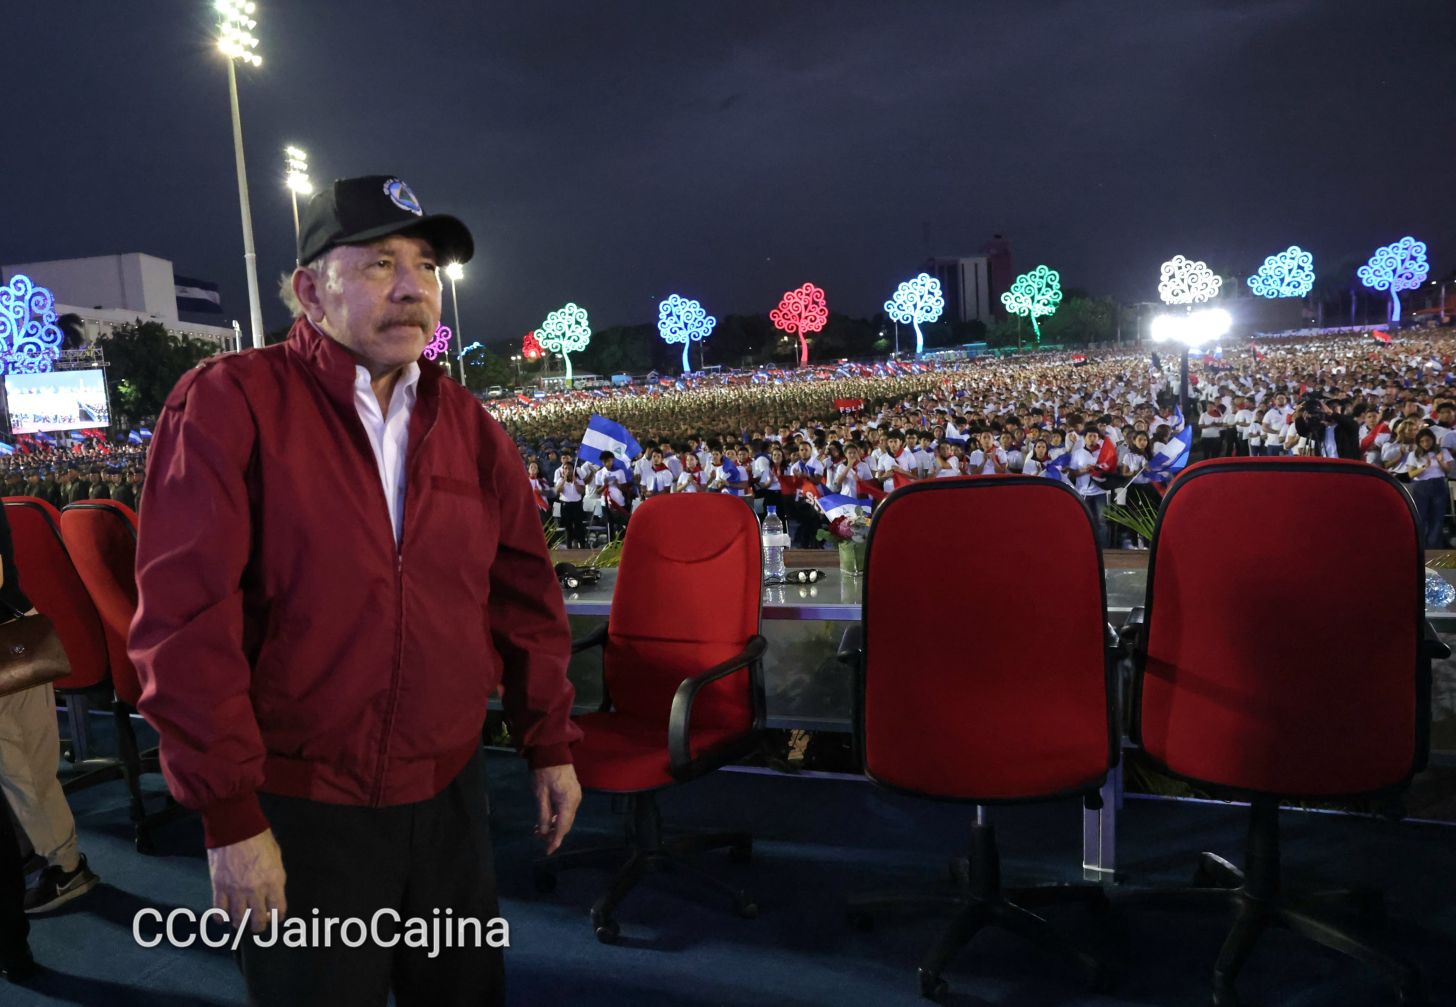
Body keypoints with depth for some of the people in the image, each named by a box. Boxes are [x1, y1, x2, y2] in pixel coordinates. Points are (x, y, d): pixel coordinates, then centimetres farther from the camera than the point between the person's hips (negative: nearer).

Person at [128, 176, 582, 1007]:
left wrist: (551, 744, 8)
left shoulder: (469, 424, 3)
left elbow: (525, 593, 7)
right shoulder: (230, 403, -13)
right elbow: (187, 618, -16)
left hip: (451, 795, 5)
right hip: (301, 812, -4)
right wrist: (230, 813, -15)